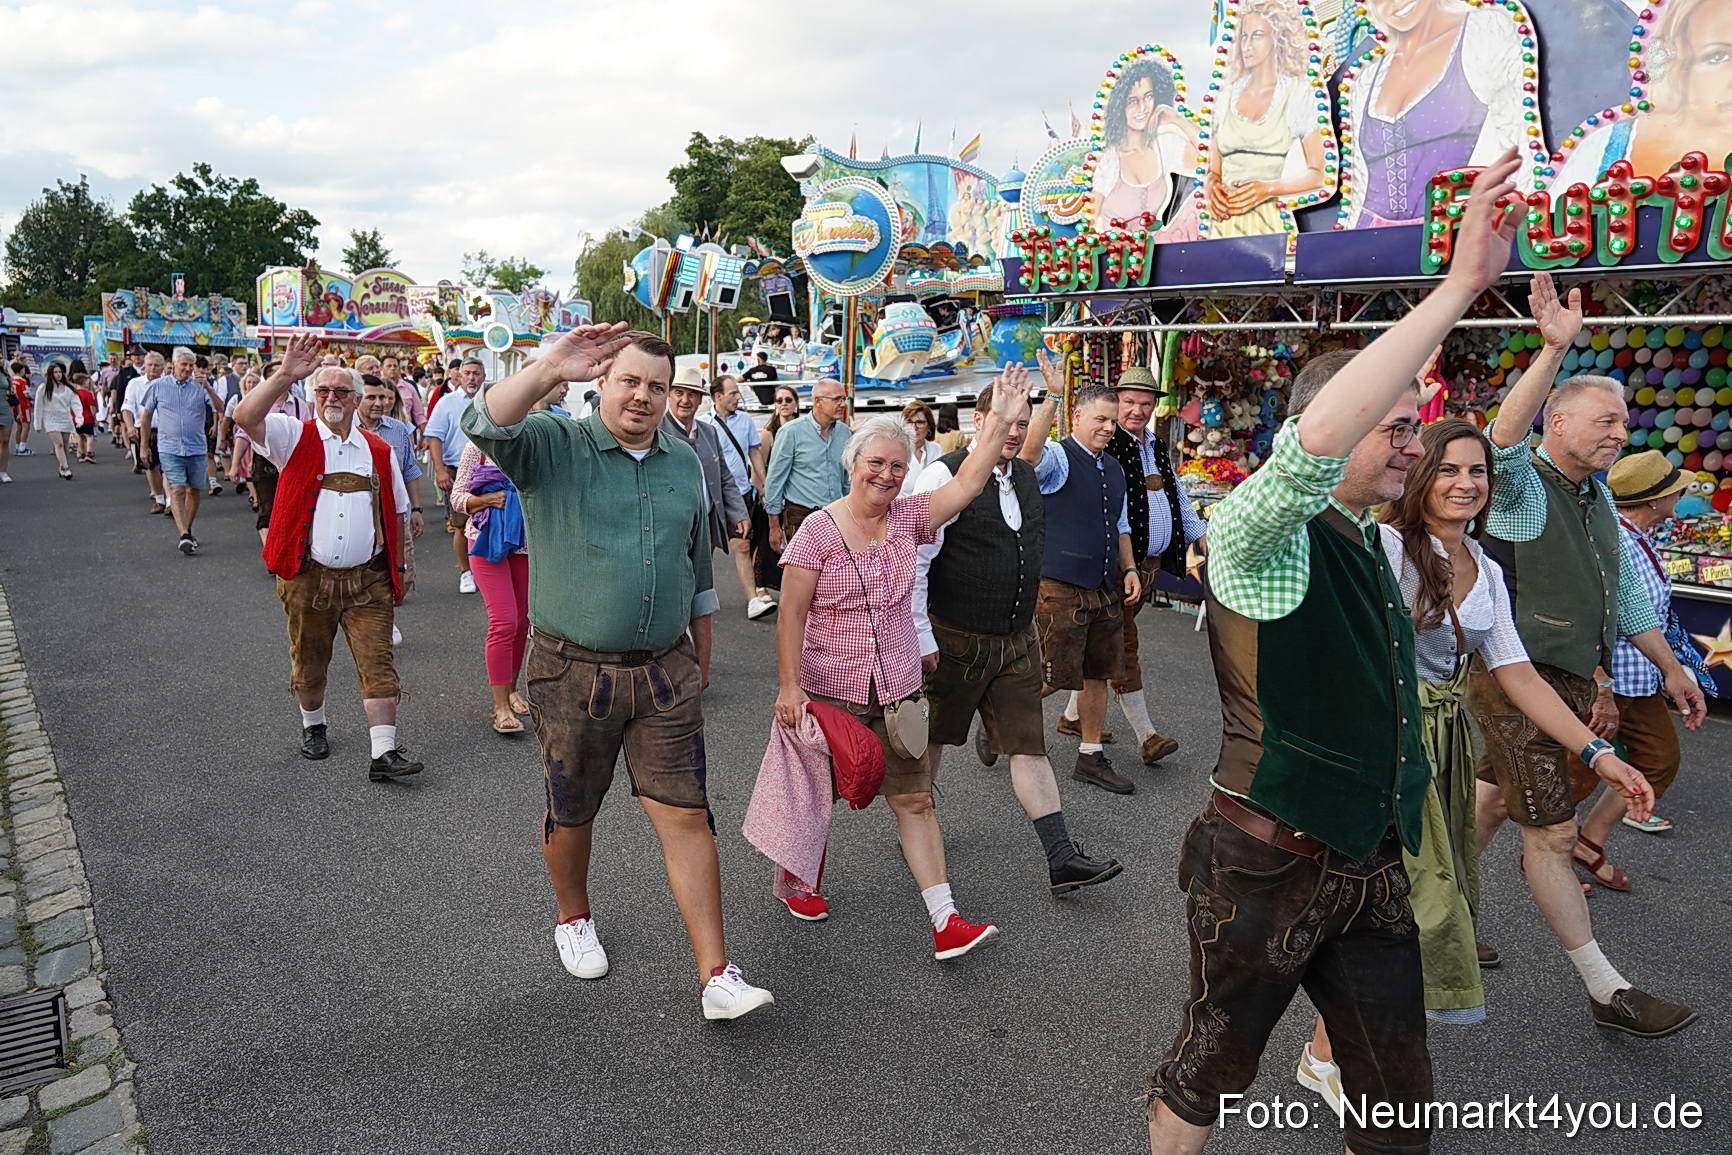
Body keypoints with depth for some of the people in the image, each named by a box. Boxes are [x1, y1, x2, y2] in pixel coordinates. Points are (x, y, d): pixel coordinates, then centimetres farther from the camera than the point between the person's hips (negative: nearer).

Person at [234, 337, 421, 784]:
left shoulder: (379, 451, 9)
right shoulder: (295, 438, 2)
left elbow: (398, 513, 15)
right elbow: (246, 417, -18)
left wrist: (400, 568, 13)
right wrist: (285, 375, -27)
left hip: (367, 579, 1)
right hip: (308, 576, -1)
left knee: (377, 663, -5)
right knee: (308, 662, 14)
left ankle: (384, 753, -4)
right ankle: (313, 726, 39)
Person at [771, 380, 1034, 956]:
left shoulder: (907, 518, 3)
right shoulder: (819, 530, -11)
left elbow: (966, 484, -5)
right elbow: (791, 616, -12)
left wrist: (1000, 419, -12)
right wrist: (790, 686, -17)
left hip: (897, 691, 4)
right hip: (829, 691, -4)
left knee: (915, 799, 2)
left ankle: (945, 922, 3)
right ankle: (794, 880, 39)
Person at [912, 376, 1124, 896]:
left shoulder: (1026, 476, 9)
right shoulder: (946, 475, -14)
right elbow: (915, 561, -16)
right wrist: (921, 638, -17)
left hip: (1016, 639, 6)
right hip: (956, 639, -6)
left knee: (1029, 745, 4)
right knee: (931, 740, 11)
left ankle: (1061, 859, 5)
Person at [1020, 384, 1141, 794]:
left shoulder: (1114, 468, 15)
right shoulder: (1057, 457, -9)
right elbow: (1029, 451, -35)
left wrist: (1129, 569, 13)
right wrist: (1052, 397, -41)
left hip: (1106, 589, 8)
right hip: (1061, 587, -8)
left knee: (1097, 674, 13)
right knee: (1054, 676, -4)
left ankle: (1091, 758, 24)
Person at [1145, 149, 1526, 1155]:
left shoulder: (1368, 545, 11)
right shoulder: (1260, 532, -17)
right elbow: (1316, 441, -39)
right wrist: (1461, 284, -36)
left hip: (1370, 868, 8)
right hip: (1267, 867, -8)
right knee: (1211, 1072, 14)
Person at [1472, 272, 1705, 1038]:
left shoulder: (1598, 497, 14)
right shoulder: (1522, 488, -12)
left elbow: (1626, 592, 21)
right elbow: (1504, 438, -36)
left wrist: (1671, 668, 22)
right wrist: (1555, 350, -44)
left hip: (1568, 681, 8)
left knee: (1491, 802, 17)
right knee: (1552, 833, -1)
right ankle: (1607, 991, 6)